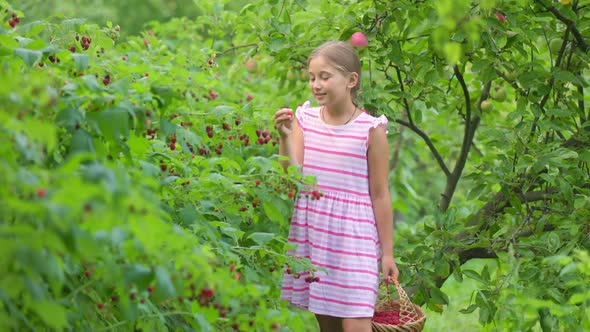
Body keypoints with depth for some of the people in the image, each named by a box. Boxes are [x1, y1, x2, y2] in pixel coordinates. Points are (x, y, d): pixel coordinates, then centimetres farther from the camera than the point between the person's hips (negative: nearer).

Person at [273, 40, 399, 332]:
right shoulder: (304, 119, 5)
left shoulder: (370, 129, -7)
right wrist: (285, 137, -18)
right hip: (311, 232, 4)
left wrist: (387, 253, -2)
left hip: (353, 238, -4)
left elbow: (380, 195, -3)